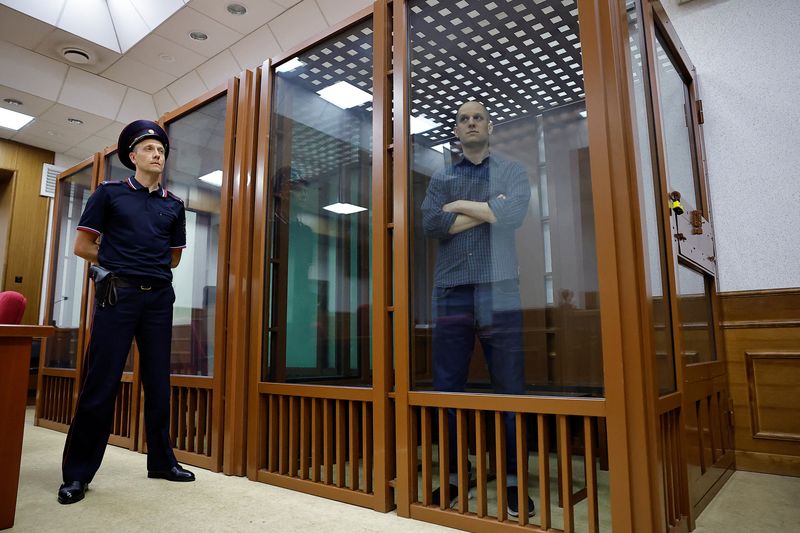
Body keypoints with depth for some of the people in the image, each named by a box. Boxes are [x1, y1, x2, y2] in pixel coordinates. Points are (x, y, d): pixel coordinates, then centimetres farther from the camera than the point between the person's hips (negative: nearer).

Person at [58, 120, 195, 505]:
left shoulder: (174, 205, 13)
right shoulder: (109, 193, 5)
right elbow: (83, 246, 5)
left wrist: (149, 266, 10)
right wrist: (119, 262, 6)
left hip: (159, 297, 3)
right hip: (118, 294, -3)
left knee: (158, 383, 8)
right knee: (101, 383, -2)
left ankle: (161, 460, 19)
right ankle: (77, 473, 10)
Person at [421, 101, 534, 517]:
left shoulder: (512, 172, 12)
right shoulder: (440, 179, 16)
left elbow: (513, 214, -9)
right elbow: (432, 225, -2)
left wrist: (460, 206, -1)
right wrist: (487, 209, -3)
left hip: (498, 293, -2)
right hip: (450, 294, 2)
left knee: (510, 390, 1)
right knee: (447, 388, 4)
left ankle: (513, 481, 13)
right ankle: (453, 477, 17)